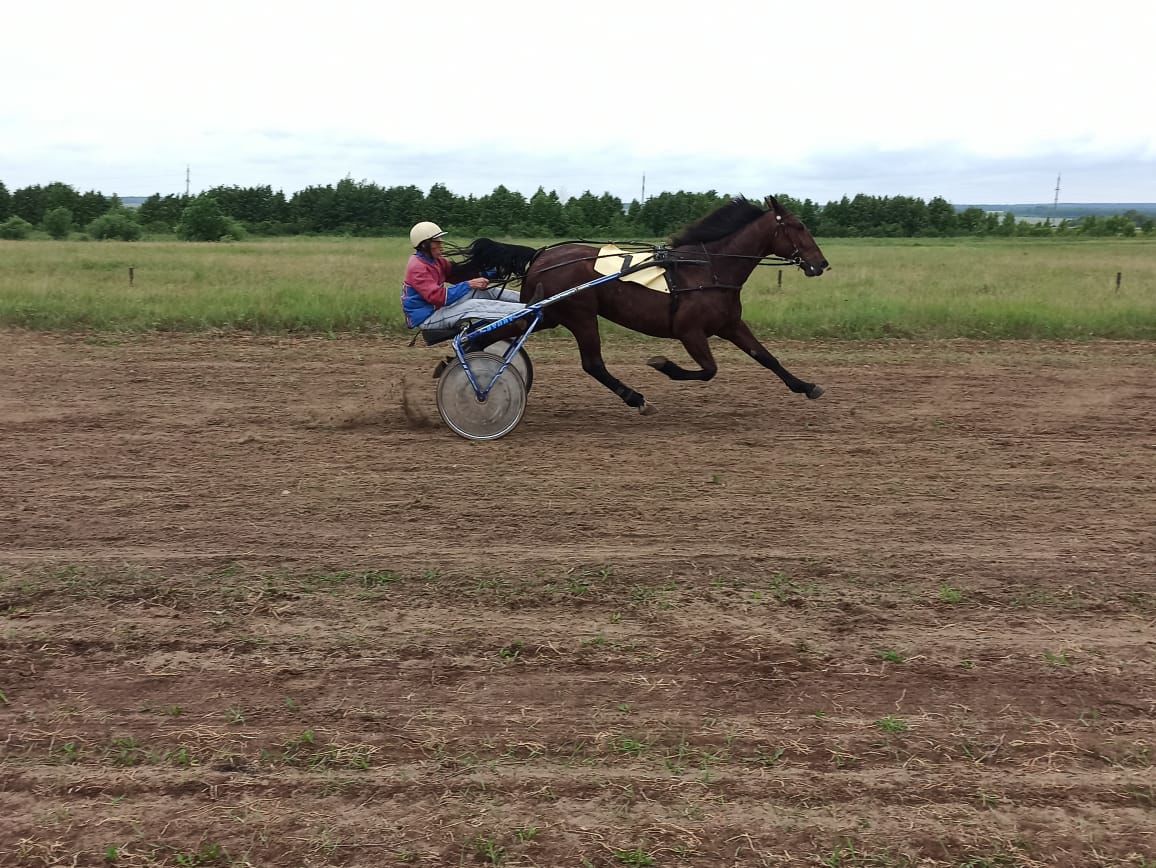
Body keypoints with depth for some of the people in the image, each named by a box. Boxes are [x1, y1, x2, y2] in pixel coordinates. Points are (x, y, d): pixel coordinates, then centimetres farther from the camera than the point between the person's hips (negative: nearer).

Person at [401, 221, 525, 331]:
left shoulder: (434, 260, 10)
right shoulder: (417, 267, -20)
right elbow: (437, 297, -29)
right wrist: (469, 285, -29)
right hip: (426, 318, -9)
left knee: (486, 291, -3)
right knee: (475, 306, -27)